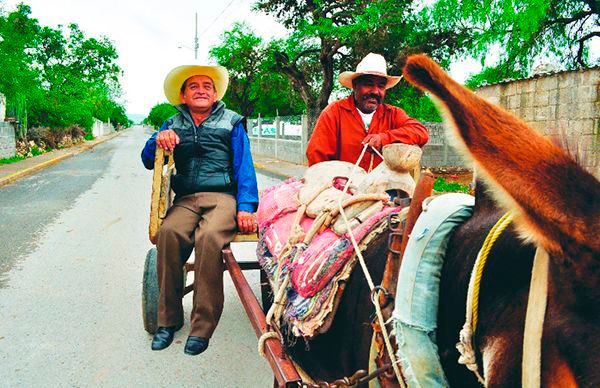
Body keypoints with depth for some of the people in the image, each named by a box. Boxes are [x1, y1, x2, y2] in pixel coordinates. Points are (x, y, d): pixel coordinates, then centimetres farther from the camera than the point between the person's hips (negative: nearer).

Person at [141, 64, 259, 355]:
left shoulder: (231, 123, 13)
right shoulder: (173, 125, 21)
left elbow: (244, 167, 5)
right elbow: (148, 161, 14)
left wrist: (245, 207, -10)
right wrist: (158, 140, -8)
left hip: (223, 196, -2)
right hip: (186, 199, 3)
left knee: (209, 237, -34)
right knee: (168, 233, -30)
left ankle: (202, 326, -24)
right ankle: (169, 318, -15)